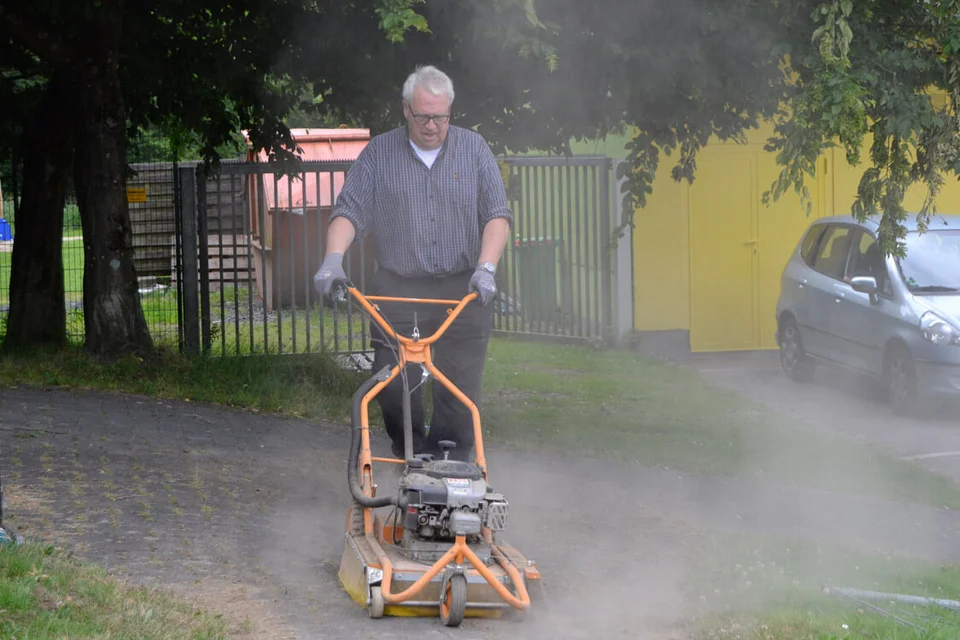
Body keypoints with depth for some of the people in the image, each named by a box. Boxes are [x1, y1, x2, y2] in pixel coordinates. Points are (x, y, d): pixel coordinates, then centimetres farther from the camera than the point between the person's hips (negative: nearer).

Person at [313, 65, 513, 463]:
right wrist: (333, 258, -18)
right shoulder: (378, 153, 7)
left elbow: (498, 214, 1)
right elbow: (350, 211, 0)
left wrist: (486, 267, -14)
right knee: (393, 390, -4)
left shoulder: (473, 148, 7)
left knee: (459, 393, -2)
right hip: (398, 291, 0)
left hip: (463, 293, 0)